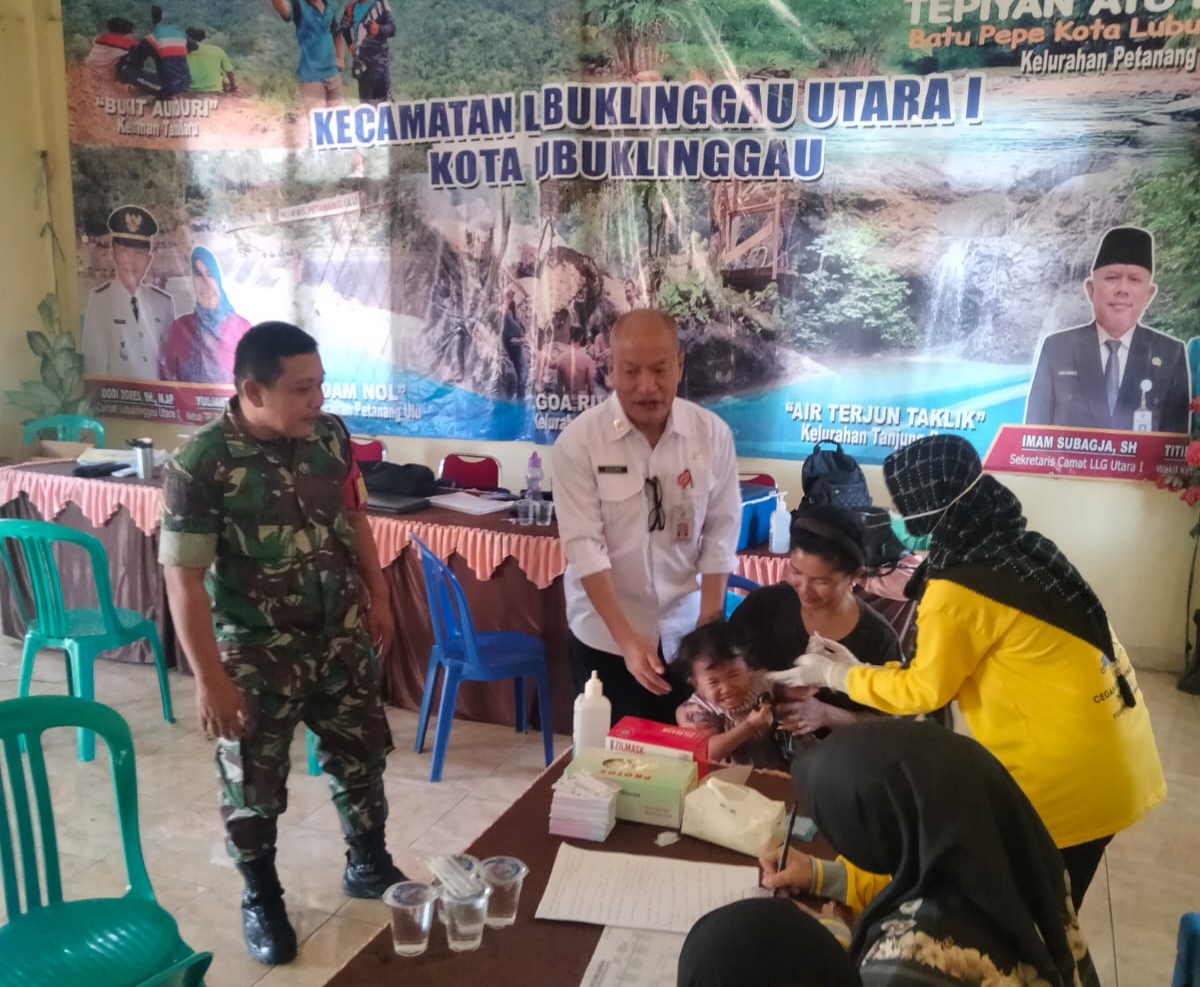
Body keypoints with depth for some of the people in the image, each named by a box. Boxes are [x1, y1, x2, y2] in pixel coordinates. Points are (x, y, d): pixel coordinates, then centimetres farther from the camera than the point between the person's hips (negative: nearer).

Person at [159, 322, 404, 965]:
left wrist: (376, 595, 13)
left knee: (362, 756, 18)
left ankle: (368, 867, 42)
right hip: (255, 655, -4)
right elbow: (183, 579, -19)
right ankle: (261, 901, 36)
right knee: (255, 786, 12)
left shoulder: (330, 435, -6)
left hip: (340, 640, 5)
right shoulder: (199, 465, -22)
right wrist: (210, 678, -18)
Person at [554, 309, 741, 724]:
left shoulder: (712, 433, -6)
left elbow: (721, 534, -2)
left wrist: (708, 625, -6)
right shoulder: (578, 441, -14)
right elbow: (585, 548, -17)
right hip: (603, 636, -2)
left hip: (684, 632, 2)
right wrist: (626, 639, -23)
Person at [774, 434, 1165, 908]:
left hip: (1067, 773, -8)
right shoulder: (1017, 547, 3)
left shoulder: (959, 590, -22)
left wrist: (836, 676, 3)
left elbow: (924, 688, -9)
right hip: (1107, 753, 8)